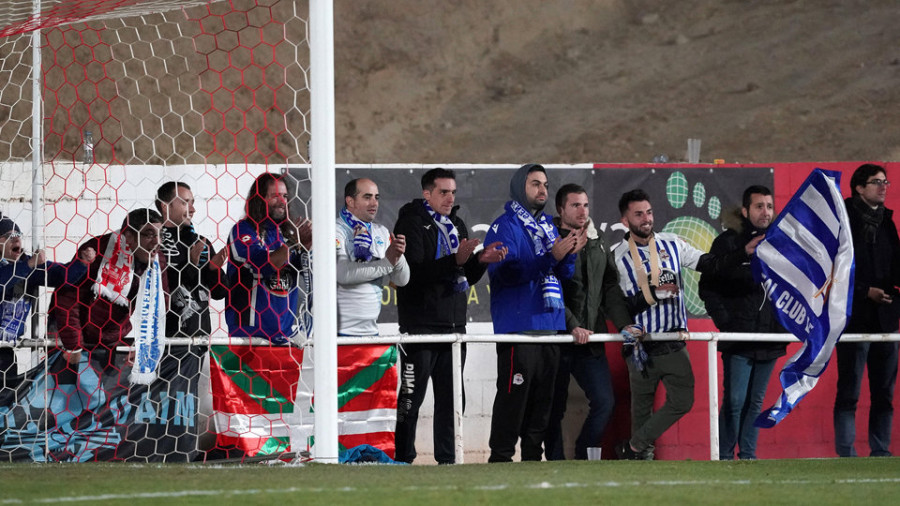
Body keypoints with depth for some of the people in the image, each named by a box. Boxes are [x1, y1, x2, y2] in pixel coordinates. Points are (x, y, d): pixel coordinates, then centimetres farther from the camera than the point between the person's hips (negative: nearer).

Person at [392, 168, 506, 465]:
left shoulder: (456, 225, 18)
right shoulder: (412, 223, -6)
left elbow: (467, 277, 19)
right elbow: (415, 270, -19)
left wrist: (481, 260, -2)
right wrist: (455, 261, -28)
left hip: (453, 323, 7)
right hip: (420, 325, -7)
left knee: (450, 397, 8)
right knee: (412, 395, -5)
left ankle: (447, 459, 11)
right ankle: (403, 457, -1)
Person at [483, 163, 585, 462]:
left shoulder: (547, 226, 19)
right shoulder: (505, 227, -6)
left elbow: (563, 275, 18)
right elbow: (506, 271, -19)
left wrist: (570, 254, -4)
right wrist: (551, 256, -24)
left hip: (550, 328, 8)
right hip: (518, 329, -8)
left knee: (543, 400, 10)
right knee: (513, 397, -10)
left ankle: (533, 457, 16)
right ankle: (501, 458, -6)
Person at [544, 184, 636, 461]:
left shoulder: (598, 242, 14)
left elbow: (611, 287, 15)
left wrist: (624, 323, 2)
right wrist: (573, 326, -21)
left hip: (591, 339, 5)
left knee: (604, 402, -3)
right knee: (555, 408, 1)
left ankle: (582, 458, 9)